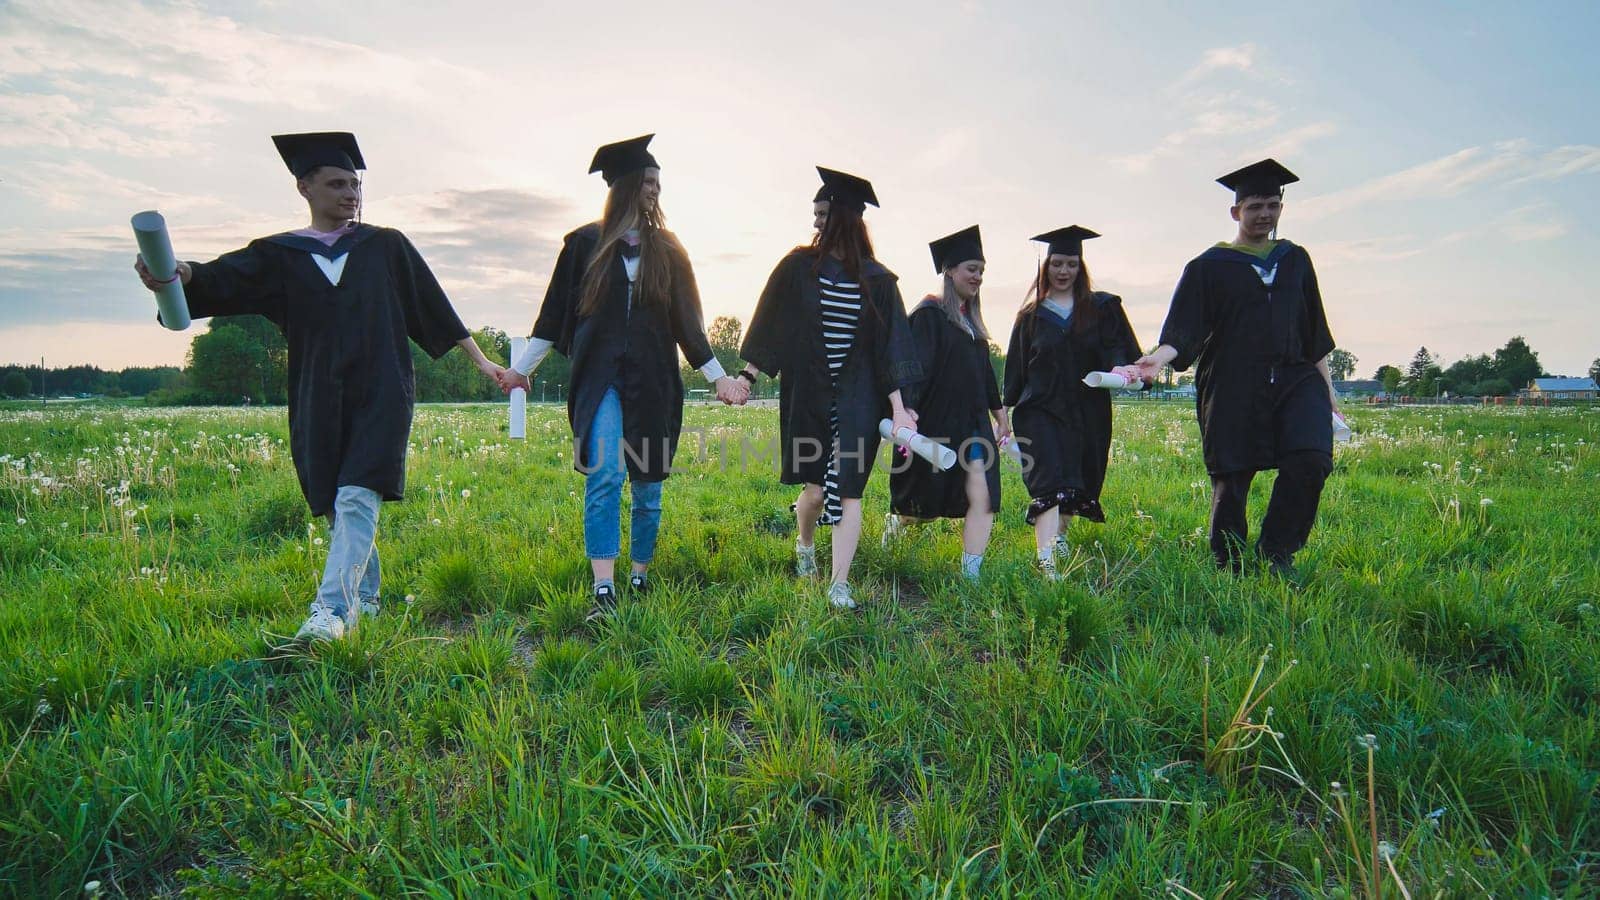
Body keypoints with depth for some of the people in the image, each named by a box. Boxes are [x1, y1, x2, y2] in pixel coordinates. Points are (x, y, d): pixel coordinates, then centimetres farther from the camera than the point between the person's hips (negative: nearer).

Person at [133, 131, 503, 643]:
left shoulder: (386, 246, 8)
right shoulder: (279, 256, 9)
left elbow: (434, 306, 12)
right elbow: (222, 280, -9)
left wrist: (479, 359, 12)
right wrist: (179, 273, -32)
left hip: (381, 394, -3)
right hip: (319, 403, 3)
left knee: (356, 500, -16)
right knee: (339, 510, 11)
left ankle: (332, 611, -20)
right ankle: (364, 598, 29)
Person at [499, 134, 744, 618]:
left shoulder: (665, 249, 11)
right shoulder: (585, 243, 6)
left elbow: (686, 322, 11)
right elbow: (555, 312, 7)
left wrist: (719, 377, 6)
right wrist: (520, 368, 4)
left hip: (652, 381, 2)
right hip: (601, 377, -2)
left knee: (648, 485, 6)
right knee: (604, 475, -17)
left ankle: (640, 578, 21)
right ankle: (603, 590, -16)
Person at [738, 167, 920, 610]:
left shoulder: (877, 279, 0)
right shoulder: (798, 266, 1)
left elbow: (889, 347, -2)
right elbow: (771, 328, 6)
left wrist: (898, 407, -7)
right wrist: (748, 376, 0)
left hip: (856, 399, 0)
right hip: (807, 395, 0)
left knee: (847, 490, -4)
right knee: (816, 487, 2)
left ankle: (839, 584, 4)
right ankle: (804, 544, 35)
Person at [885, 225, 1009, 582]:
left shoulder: (970, 317, 15)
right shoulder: (930, 312, -8)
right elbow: (915, 365, -18)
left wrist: (998, 410, 26)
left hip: (971, 421, 7)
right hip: (935, 420, -6)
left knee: (982, 497, -8)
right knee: (927, 495, 8)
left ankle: (970, 576, -6)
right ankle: (896, 518, 42)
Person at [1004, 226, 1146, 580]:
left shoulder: (1102, 308, 7)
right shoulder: (1031, 316, 9)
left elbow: (1116, 346, -3)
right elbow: (1017, 367, 10)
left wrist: (1119, 367, -26)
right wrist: (1009, 409, 8)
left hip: (1088, 411, 2)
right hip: (1041, 409, -2)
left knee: (1078, 481, 14)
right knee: (1048, 481, -16)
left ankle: (1059, 535, 39)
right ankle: (1046, 559, -24)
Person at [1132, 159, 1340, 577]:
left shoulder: (1295, 260, 15)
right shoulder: (1210, 266, 3)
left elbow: (1315, 331, 19)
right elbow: (1185, 328, -7)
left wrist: (1327, 386, 16)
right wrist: (1159, 357, -27)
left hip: (1294, 378, 3)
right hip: (1233, 388, -3)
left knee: (1310, 461, -18)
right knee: (1232, 480, 0)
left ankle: (1277, 551, -2)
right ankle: (1230, 569, 13)